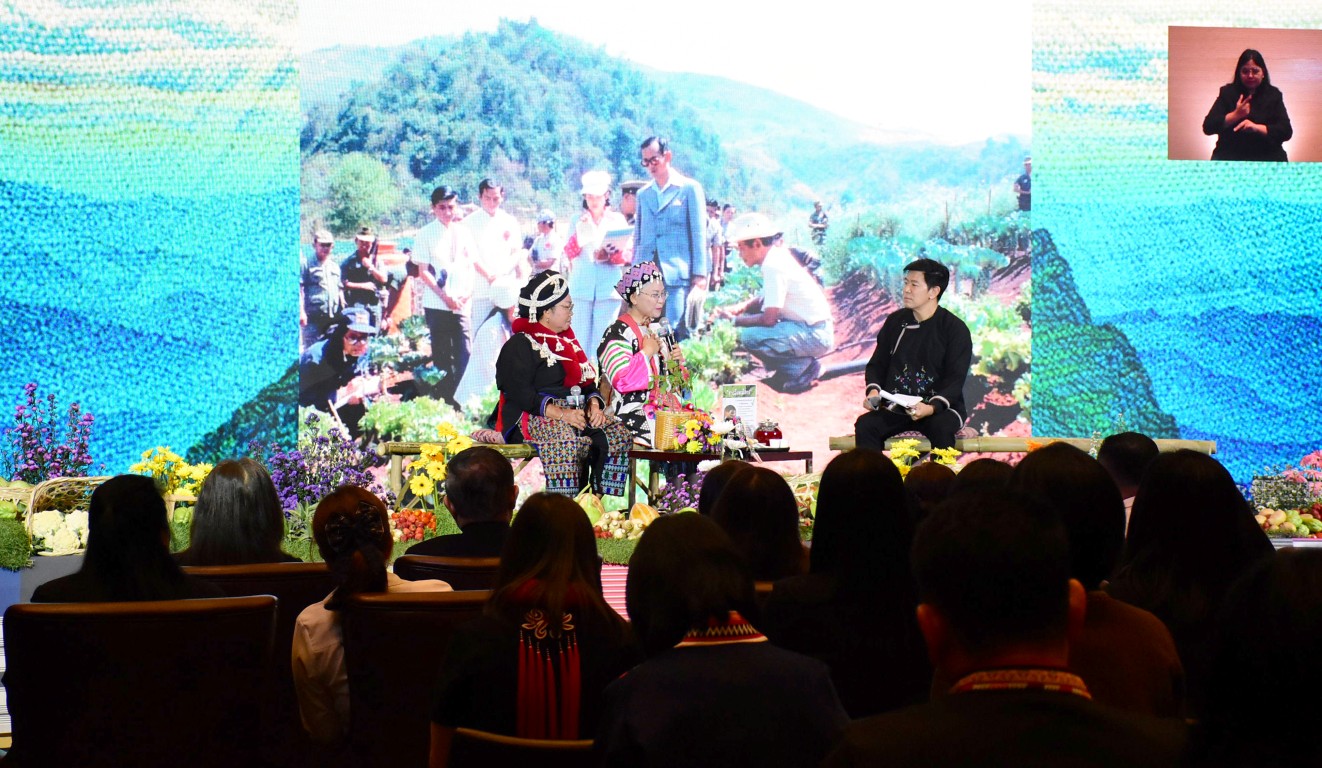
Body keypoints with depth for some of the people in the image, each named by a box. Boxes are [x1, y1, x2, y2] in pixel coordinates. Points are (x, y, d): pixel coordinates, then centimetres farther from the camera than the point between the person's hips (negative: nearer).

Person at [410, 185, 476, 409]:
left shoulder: (463, 232, 11)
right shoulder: (425, 234, 0)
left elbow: (469, 266, 14)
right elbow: (423, 272, -3)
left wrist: (467, 293, -3)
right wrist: (445, 296, -12)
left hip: (461, 304, 3)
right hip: (436, 305, -2)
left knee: (465, 354, -5)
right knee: (442, 357, 3)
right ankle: (445, 402, 10)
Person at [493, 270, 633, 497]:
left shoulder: (568, 342, 24)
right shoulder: (519, 346, -2)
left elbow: (587, 383, 22)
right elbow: (519, 393, -14)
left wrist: (594, 405, -1)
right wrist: (560, 413, -24)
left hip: (576, 413, 8)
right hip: (532, 417, -8)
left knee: (620, 435, -15)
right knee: (564, 438, -39)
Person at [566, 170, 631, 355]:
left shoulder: (617, 220, 8)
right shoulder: (578, 221, 12)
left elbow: (628, 256, 3)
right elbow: (569, 253, 2)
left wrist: (613, 254, -18)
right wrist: (579, 233, -14)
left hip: (609, 287, -1)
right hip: (582, 286, 1)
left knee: (603, 337, -4)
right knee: (582, 336, -3)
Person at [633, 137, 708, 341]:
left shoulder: (689, 188, 3)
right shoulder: (643, 194, 17)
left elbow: (698, 234, 0)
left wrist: (699, 274, -6)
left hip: (677, 272, -4)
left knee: (676, 331, -12)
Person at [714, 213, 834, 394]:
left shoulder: (773, 267, -21)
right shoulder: (777, 255, 8)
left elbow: (769, 319, -22)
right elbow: (766, 298, 21)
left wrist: (734, 321, -9)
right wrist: (741, 308, 4)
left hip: (815, 336, -10)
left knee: (749, 336, -24)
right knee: (748, 318, 14)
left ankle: (804, 368, -8)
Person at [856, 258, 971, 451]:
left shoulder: (955, 329, -3)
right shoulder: (895, 321, 10)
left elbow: (955, 380, -8)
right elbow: (877, 364, 16)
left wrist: (931, 408, -27)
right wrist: (873, 391, -8)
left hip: (940, 407, -3)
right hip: (895, 408, 3)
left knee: (941, 428, -37)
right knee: (865, 425, -25)